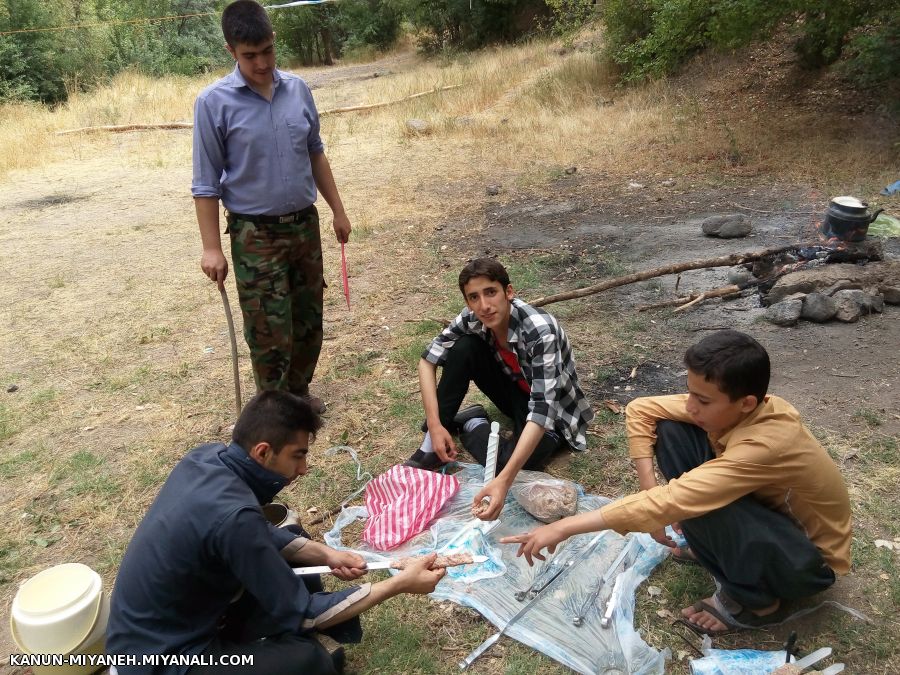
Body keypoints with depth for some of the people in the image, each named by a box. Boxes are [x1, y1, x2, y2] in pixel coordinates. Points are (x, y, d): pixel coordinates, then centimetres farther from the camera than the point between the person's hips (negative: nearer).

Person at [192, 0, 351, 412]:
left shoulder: (298, 89, 3)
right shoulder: (214, 103, -10)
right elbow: (206, 183, -7)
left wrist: (337, 210, 15)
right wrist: (212, 248, -11)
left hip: (305, 224, 5)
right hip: (255, 236, -4)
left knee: (309, 320, 14)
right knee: (270, 335, 0)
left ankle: (299, 393, 34)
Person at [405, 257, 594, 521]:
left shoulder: (541, 332, -36)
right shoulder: (472, 319, -19)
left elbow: (542, 410, -42)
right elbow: (428, 360, -8)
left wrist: (504, 480, -51)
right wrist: (435, 425, -19)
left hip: (551, 408, -4)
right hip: (514, 390, 5)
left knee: (510, 461, -33)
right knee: (462, 348, -21)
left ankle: (471, 425, 0)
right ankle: (433, 444, -9)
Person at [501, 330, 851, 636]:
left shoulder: (765, 446, -39)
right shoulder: (731, 406, -18)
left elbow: (668, 502, -44)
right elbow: (639, 410, -10)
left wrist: (564, 527, -41)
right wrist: (651, 492, -20)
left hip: (810, 559, -6)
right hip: (773, 509, 7)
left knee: (695, 503, -36)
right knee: (669, 430, -12)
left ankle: (757, 600, -7)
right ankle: (720, 546, 4)